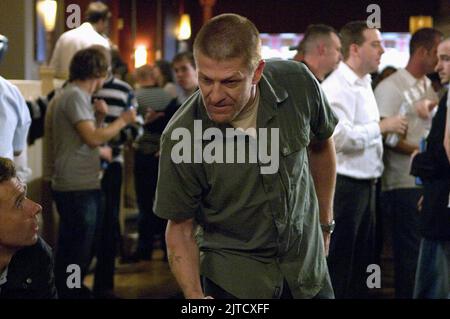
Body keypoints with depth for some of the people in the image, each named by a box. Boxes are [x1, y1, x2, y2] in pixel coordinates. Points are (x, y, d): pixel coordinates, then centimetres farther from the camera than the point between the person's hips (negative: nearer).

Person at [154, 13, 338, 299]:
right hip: (233, 279, -2)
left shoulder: (297, 83, -17)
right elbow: (180, 228, -12)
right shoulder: (180, 138, -24)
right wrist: (194, 295, -26)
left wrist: (325, 223, 12)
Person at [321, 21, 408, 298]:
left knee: (363, 262, 15)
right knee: (339, 265, -3)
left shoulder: (364, 85, 16)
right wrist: (382, 126, -18)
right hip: (344, 185, -10)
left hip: (366, 184, 10)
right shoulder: (337, 86, -15)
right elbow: (342, 137, -26)